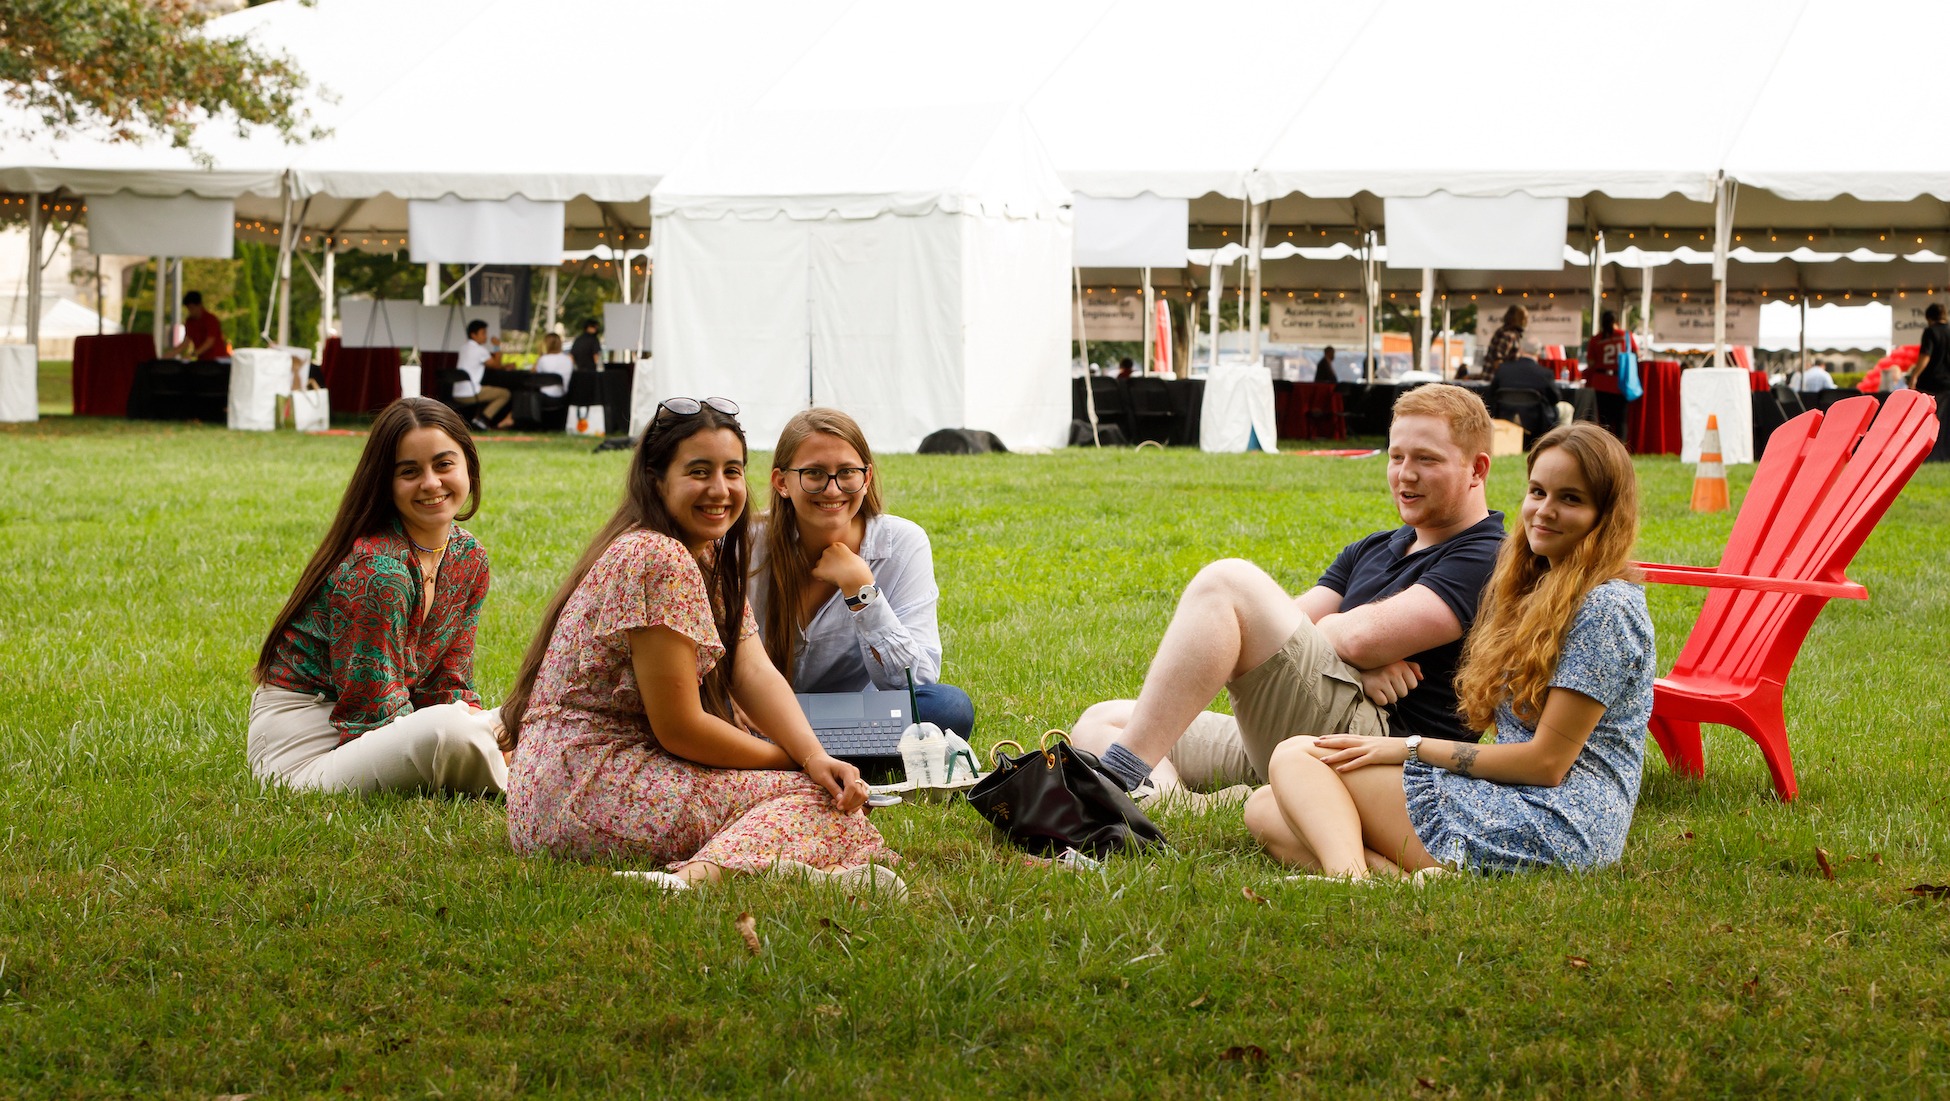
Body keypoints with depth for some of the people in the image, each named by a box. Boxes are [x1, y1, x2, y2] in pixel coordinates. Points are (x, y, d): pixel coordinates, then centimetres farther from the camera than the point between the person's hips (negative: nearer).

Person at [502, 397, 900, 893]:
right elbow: (679, 729, -19)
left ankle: (693, 872, -16)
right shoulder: (657, 560, -18)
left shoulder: (711, 556, 15)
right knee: (813, 797, -16)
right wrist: (796, 761, -7)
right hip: (585, 791, -10)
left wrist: (815, 755, -16)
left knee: (834, 787, 6)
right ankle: (700, 876, -43)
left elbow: (755, 674, 2)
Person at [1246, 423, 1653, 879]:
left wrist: (1413, 748, -8)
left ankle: (1347, 878, -40)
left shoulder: (1606, 607, -10)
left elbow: (1546, 761, -14)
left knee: (1297, 757, -10)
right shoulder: (1538, 591, 20)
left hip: (1553, 827, -10)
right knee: (1266, 810, 0)